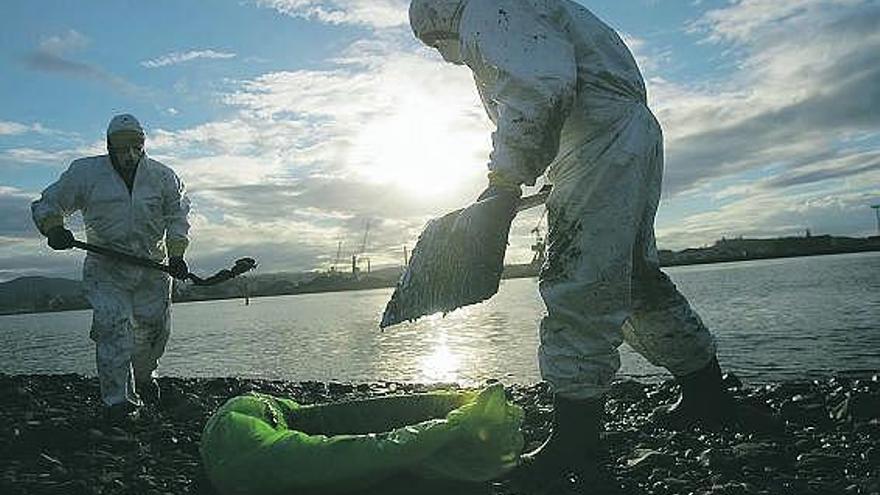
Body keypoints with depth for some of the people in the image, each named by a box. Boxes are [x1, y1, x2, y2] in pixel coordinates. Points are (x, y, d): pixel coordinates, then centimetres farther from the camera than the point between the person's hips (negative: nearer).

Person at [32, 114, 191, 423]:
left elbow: (177, 214, 10)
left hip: (152, 267, 2)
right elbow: (47, 204, 6)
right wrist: (53, 228, -15)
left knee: (154, 329, 7)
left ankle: (143, 376, 37)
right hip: (106, 269, -2)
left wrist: (176, 254, 0)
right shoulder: (86, 173, -2)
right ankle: (119, 401, -8)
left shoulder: (162, 176, 1)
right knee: (113, 328, -15)